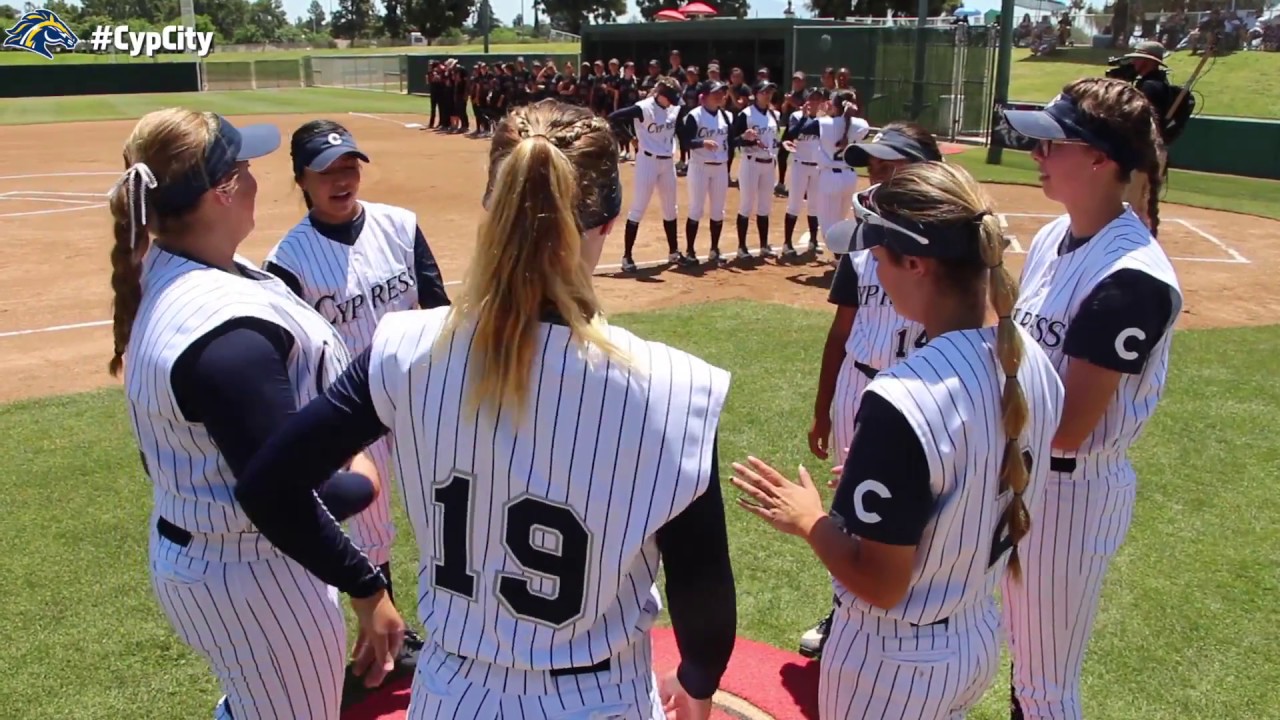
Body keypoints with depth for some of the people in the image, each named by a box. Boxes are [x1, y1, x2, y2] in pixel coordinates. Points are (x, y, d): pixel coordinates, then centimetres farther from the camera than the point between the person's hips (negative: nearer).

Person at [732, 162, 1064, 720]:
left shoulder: (899, 402, -32)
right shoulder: (1035, 364, -7)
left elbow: (881, 584, -25)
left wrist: (806, 518, -10)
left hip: (892, 664, -7)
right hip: (981, 638, 7)